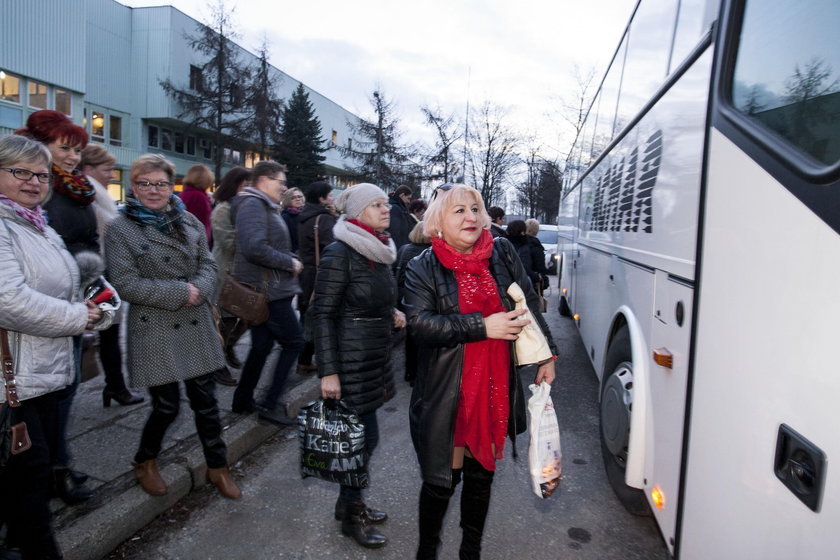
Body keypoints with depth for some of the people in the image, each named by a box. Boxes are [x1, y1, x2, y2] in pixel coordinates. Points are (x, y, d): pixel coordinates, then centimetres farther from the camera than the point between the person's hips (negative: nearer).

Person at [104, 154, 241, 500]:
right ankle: (144, 463, 35)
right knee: (166, 406, 5)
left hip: (195, 326, 4)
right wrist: (179, 293, -17)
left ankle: (217, 467, 27)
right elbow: (125, 283, -12)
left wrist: (199, 289, -14)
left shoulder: (190, 222, 8)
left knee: (205, 400, 10)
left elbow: (208, 264, 7)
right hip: (155, 331, -4)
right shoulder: (120, 229, -6)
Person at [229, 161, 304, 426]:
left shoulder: (264, 206, 17)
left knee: (262, 345, 17)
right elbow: (255, 248, -28)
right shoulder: (253, 205, -15)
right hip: (268, 290, -10)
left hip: (262, 291, 10)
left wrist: (290, 258, 7)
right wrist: (290, 263, -17)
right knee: (294, 342, -4)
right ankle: (269, 405, 2)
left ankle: (242, 400, 28)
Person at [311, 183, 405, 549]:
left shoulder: (379, 251, 9)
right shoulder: (340, 253, -15)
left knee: (360, 433, 15)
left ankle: (349, 501, 34)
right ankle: (351, 516, 22)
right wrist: (328, 371, -20)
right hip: (351, 361, -8)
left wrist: (391, 314, 2)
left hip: (375, 359, 8)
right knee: (365, 436, 1)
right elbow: (322, 314, -17)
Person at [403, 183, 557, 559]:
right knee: (442, 479, 7)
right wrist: (483, 326, -23)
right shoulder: (423, 268, -7)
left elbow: (529, 304, 9)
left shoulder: (502, 253, 2)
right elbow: (419, 323, -19)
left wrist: (546, 355, 7)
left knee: (482, 473, 18)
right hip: (448, 393, -3)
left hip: (496, 389, 4)